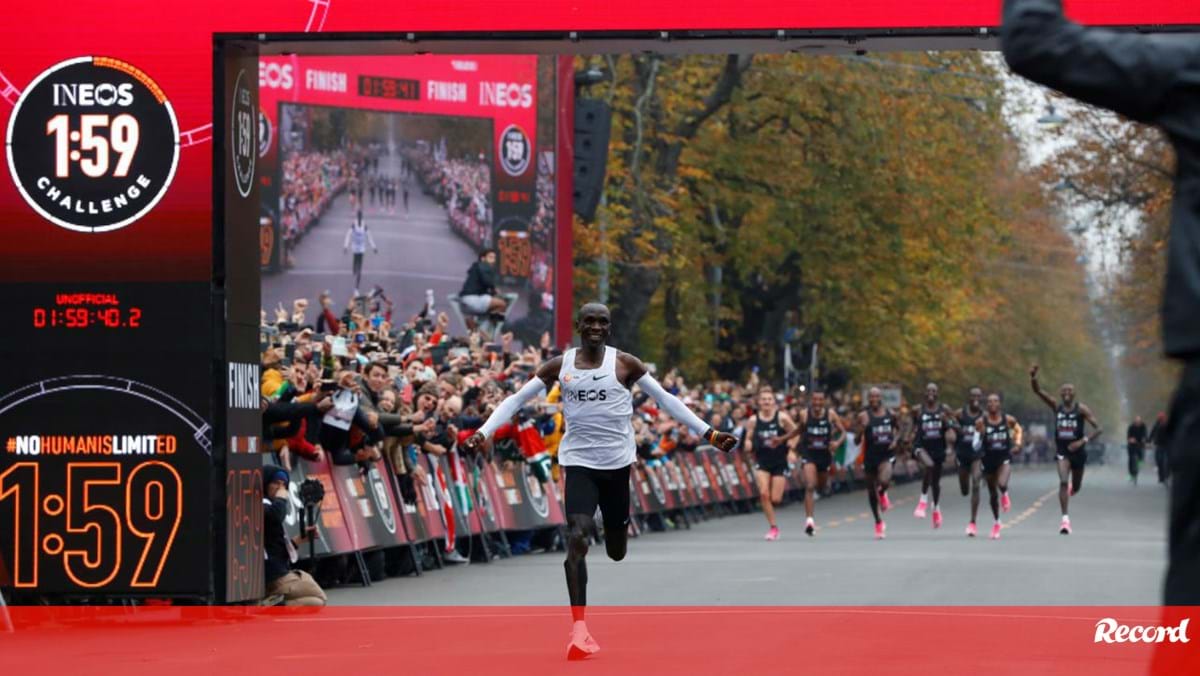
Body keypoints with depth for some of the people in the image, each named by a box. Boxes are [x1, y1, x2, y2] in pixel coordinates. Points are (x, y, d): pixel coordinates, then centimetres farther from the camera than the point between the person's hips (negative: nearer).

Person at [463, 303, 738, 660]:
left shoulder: (625, 363, -2)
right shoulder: (559, 366, 0)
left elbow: (666, 399, 2)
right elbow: (516, 399, 1)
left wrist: (708, 433, -3)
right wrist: (484, 432, -12)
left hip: (617, 462, 1)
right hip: (579, 462, -1)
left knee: (617, 552, 12)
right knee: (576, 539, -19)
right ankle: (579, 627, -18)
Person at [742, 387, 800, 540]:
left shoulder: (782, 417, -7)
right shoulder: (753, 420, -2)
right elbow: (748, 439, 8)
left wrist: (791, 451, -13)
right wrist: (748, 445, -15)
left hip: (780, 461, -1)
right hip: (762, 461, 1)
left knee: (775, 499, -3)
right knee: (764, 493, -18)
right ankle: (773, 527, -5)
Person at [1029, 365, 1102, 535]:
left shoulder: (1081, 409, -8)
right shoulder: (1056, 407, -1)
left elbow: (1099, 429, -13)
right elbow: (1037, 391, -9)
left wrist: (1083, 441, -25)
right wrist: (1033, 377, -28)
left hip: (1078, 451, 0)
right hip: (1062, 451, 0)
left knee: (1076, 488, 15)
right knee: (1063, 481, -21)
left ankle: (1072, 488, 55)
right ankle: (1065, 518, -20)